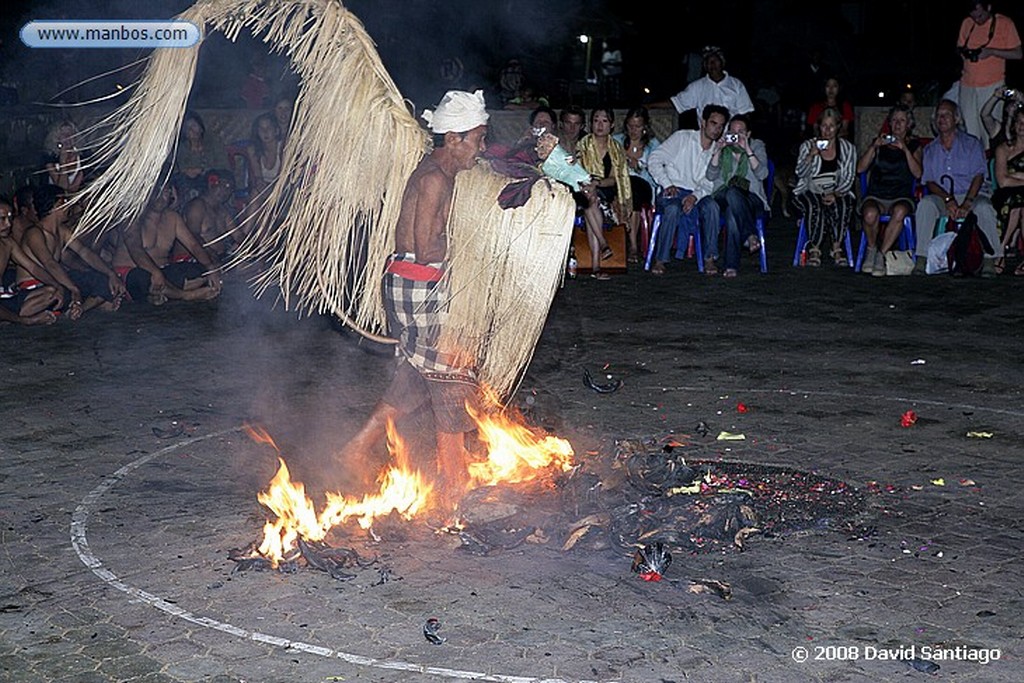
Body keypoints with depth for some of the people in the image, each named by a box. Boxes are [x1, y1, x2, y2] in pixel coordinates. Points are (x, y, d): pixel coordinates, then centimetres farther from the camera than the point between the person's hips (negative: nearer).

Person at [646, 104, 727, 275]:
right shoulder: (682, 138, 6)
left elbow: (709, 184, 5)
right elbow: (654, 159, -2)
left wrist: (695, 196, -17)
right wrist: (667, 184, -14)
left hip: (697, 195, 3)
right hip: (672, 192, -3)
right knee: (673, 209, -39)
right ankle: (660, 260, -31)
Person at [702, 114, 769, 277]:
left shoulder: (757, 146, 12)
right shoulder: (722, 148, 16)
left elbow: (762, 174, -7)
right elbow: (711, 176, 1)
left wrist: (747, 150, -14)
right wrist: (717, 150, -9)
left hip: (751, 199, -2)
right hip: (723, 197, 2)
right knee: (711, 204, -36)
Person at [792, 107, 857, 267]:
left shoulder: (848, 148, 9)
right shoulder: (808, 146, 8)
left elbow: (848, 179, 3)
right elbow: (800, 173, -4)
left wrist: (835, 194, -16)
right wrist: (811, 155, -21)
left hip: (837, 193, 1)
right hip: (810, 192, -1)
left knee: (842, 205, -34)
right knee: (815, 205, -35)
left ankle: (837, 249, -27)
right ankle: (814, 251, -30)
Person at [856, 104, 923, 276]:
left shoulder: (913, 144, 12)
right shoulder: (879, 142, 15)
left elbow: (917, 173, -5)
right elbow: (860, 168, 2)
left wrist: (905, 149, -13)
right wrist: (874, 147, -9)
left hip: (901, 196, 0)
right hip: (876, 195, 0)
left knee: (899, 212, -37)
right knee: (870, 214, -35)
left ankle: (881, 255, -26)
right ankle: (871, 249, -8)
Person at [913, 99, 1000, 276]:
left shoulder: (972, 144, 8)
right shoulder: (930, 149, 15)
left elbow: (978, 176, -4)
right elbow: (929, 181, 5)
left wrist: (966, 204, -20)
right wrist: (948, 199, -16)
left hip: (970, 196, -1)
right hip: (941, 199, 2)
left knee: (984, 207, -35)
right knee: (925, 203, -31)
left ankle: (989, 260, -29)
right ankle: (922, 258, -34)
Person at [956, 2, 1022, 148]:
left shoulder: (1005, 23, -3)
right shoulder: (966, 23, 9)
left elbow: (1017, 54, -3)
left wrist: (991, 52, -16)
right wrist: (964, 51, -3)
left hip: (992, 85, -4)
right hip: (967, 84, 4)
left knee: (988, 130, -8)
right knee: (969, 128, 2)